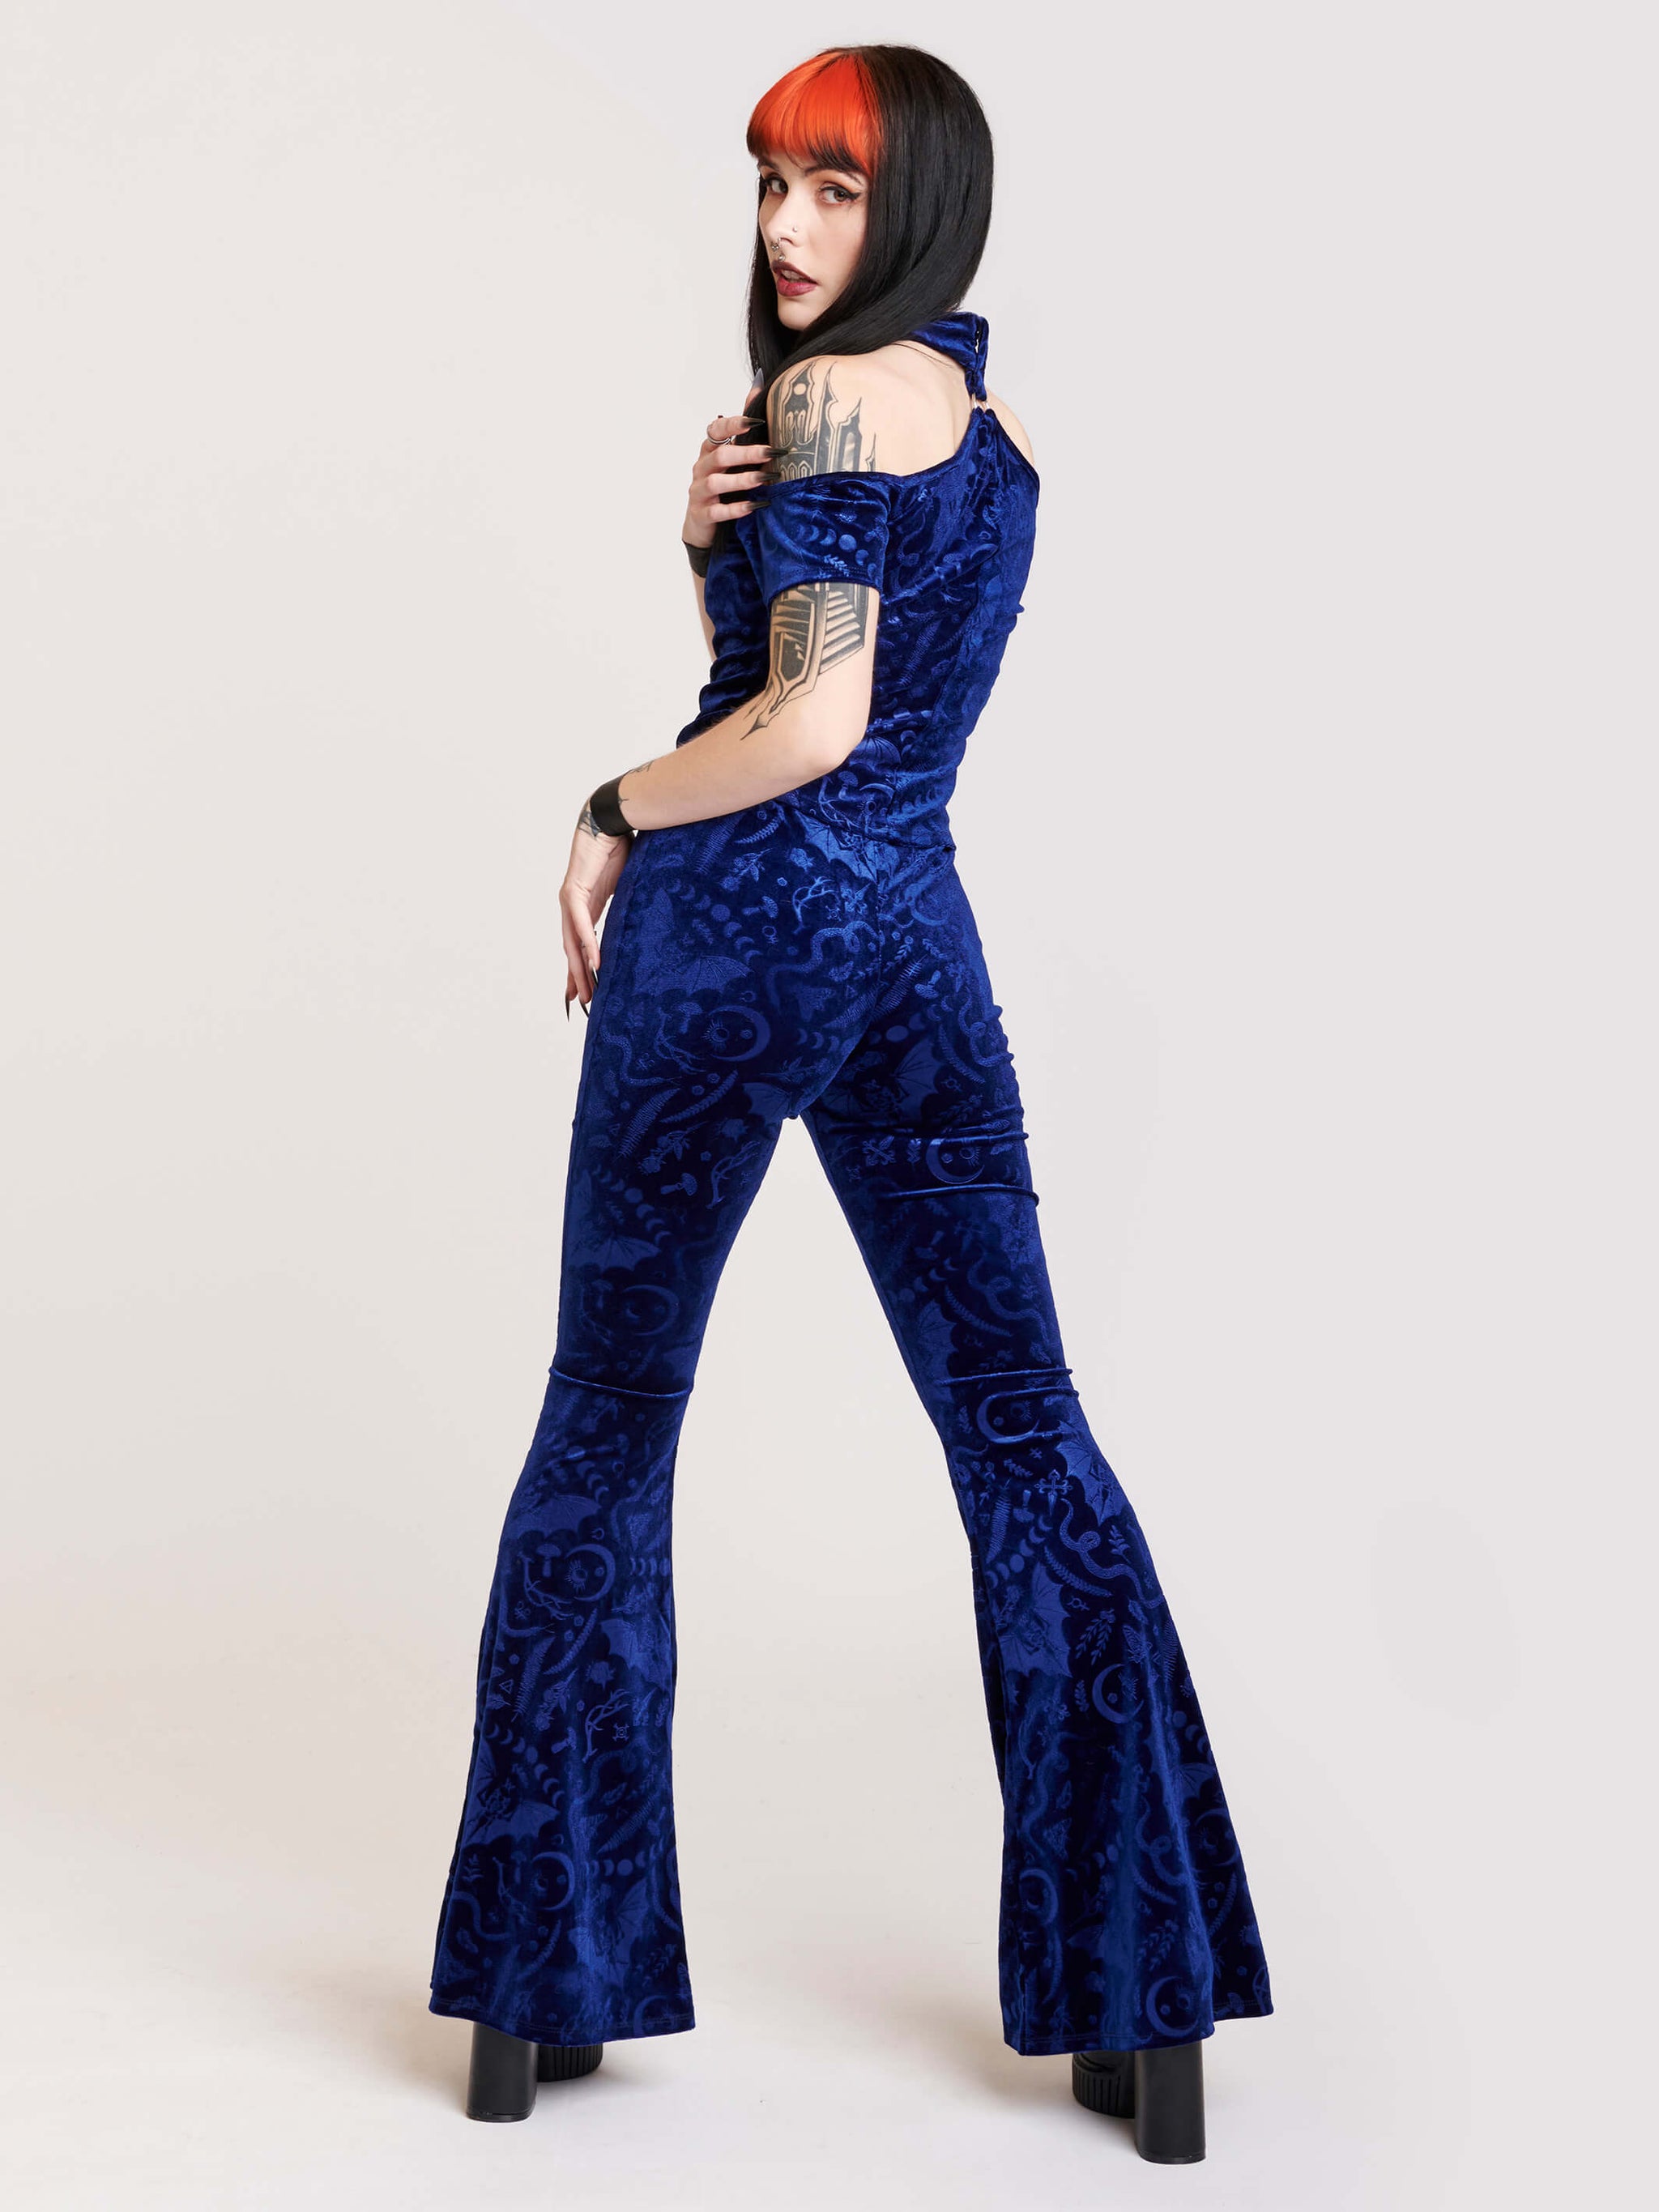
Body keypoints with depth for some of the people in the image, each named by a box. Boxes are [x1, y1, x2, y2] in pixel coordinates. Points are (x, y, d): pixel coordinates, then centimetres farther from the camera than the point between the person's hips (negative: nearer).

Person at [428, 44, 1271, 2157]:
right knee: (1024, 1437, 6)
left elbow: (807, 726, -16)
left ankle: (539, 1986, 13)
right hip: (920, 944, 7)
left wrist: (610, 809, -2)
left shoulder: (827, 395, -8)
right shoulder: (1000, 429, 17)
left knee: (603, 1428, 6)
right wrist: (714, 531, 2)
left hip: (732, 927, -6)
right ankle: (1148, 2009, 8)